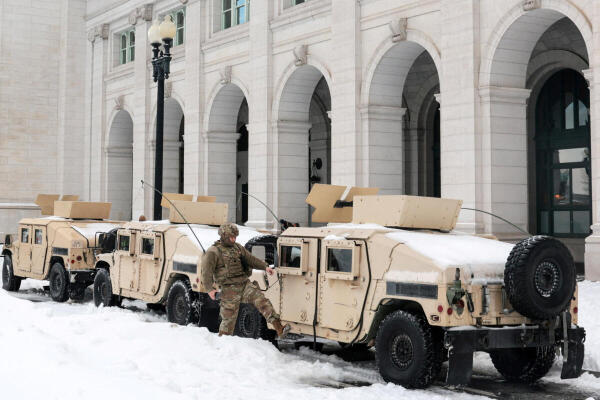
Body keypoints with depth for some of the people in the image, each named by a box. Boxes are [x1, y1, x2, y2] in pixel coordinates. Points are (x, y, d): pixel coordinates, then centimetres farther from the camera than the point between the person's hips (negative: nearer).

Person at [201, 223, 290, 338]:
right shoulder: (213, 252, -5)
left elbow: (251, 259, 17)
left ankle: (279, 329, -23)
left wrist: (265, 267, 3)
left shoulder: (238, 247, 15)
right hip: (229, 289, -4)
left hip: (245, 284, 5)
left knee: (261, 300, -15)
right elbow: (206, 271, -12)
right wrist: (209, 289, -22)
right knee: (229, 319, 2)